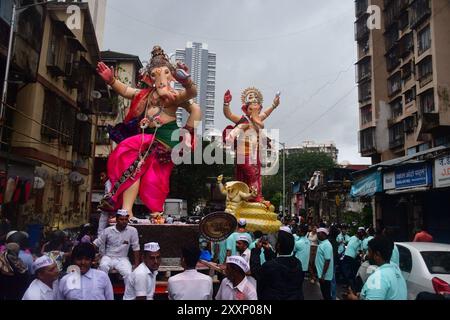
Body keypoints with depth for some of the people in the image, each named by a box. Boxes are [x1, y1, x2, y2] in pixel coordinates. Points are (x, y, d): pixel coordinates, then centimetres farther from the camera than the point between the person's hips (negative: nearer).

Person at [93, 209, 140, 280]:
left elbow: (136, 248, -4)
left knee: (128, 274, -26)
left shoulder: (132, 231, -8)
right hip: (108, 257, 1)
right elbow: (96, 243, 1)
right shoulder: (108, 230, -5)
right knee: (103, 266, -31)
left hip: (122, 258, -1)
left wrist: (136, 264, -6)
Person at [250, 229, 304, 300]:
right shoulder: (297, 263, -13)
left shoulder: (269, 266, -32)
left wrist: (257, 249, -7)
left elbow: (255, 271, -13)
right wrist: (268, 250, 6)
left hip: (273, 297, -5)